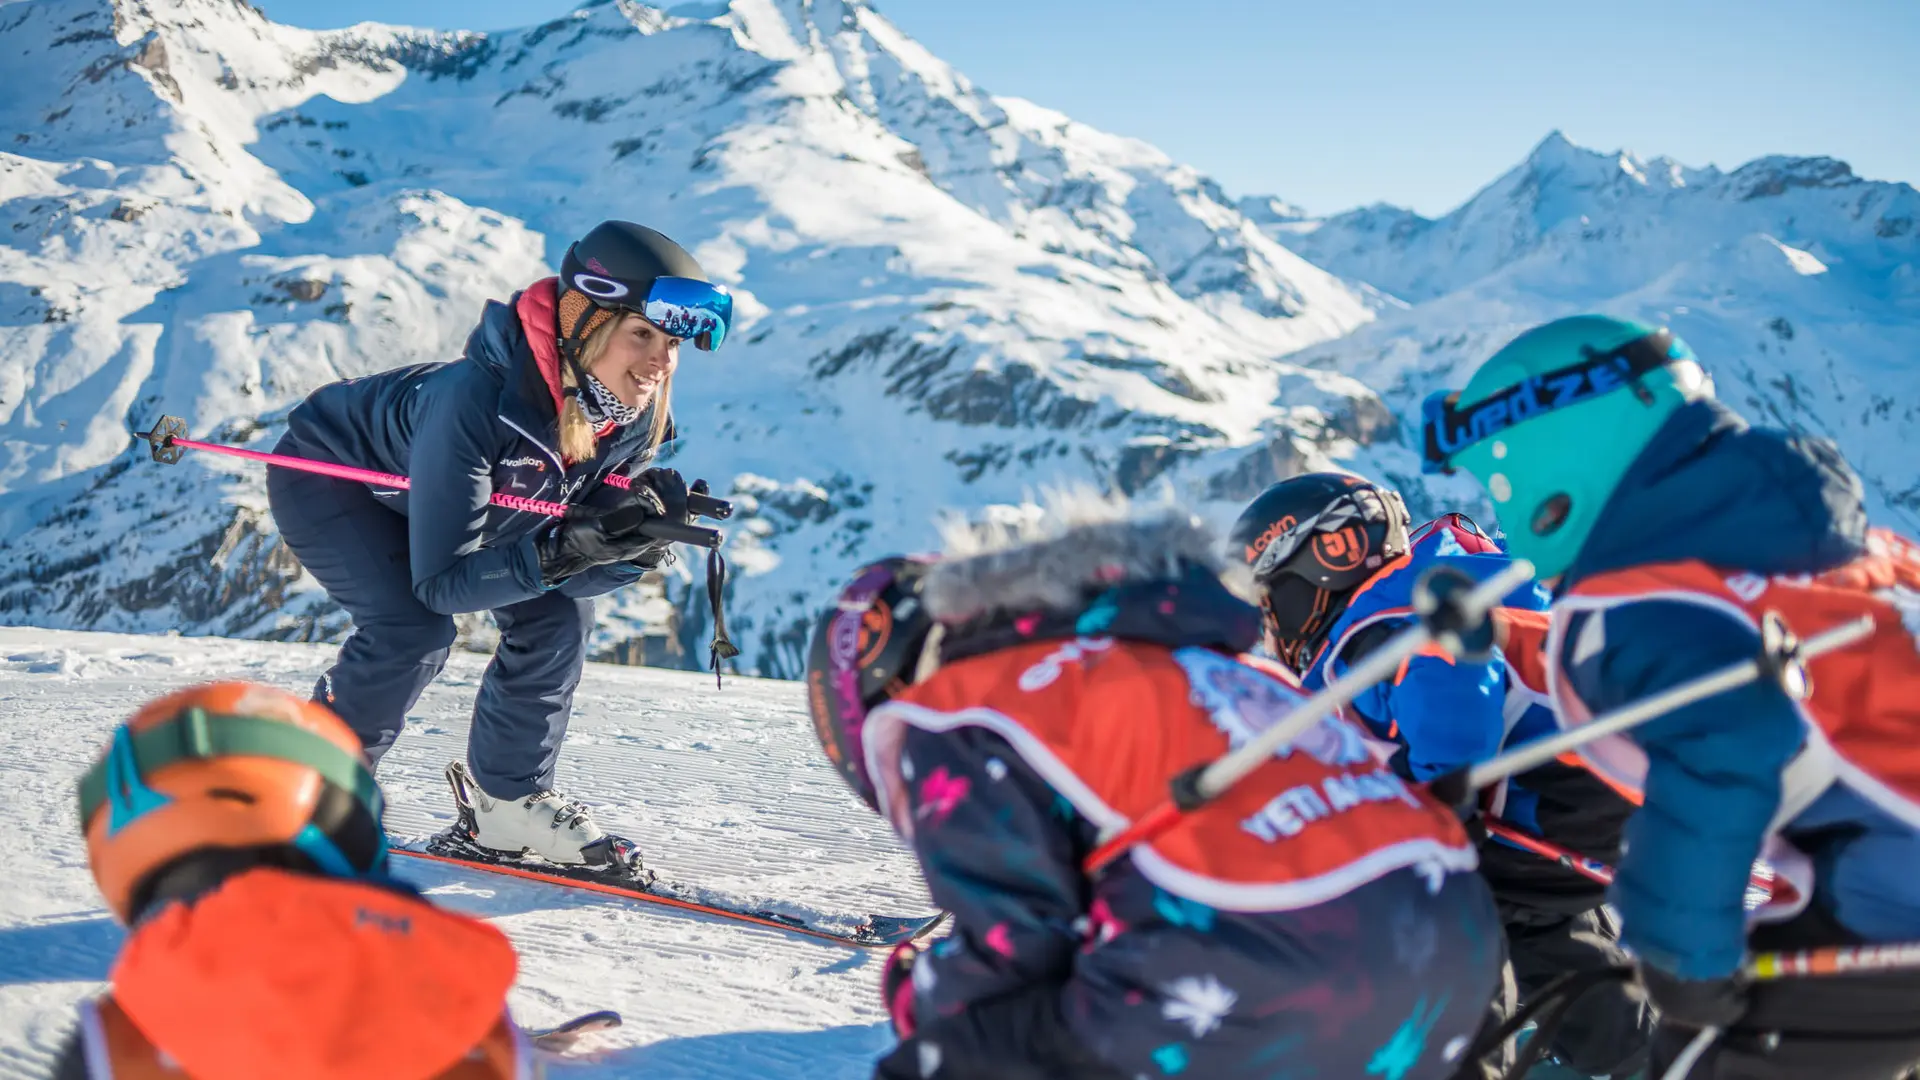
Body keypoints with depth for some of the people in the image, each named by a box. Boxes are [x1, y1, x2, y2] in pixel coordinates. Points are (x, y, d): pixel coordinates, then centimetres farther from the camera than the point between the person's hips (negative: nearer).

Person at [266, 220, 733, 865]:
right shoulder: (474, 400, -41)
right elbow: (439, 583, -37)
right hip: (325, 475, -6)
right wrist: (561, 552, -48)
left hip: (420, 491, 7)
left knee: (557, 615, -7)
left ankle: (504, 798, 10)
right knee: (414, 630, -25)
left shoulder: (636, 419, -22)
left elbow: (580, 572, -13)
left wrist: (637, 545, -33)